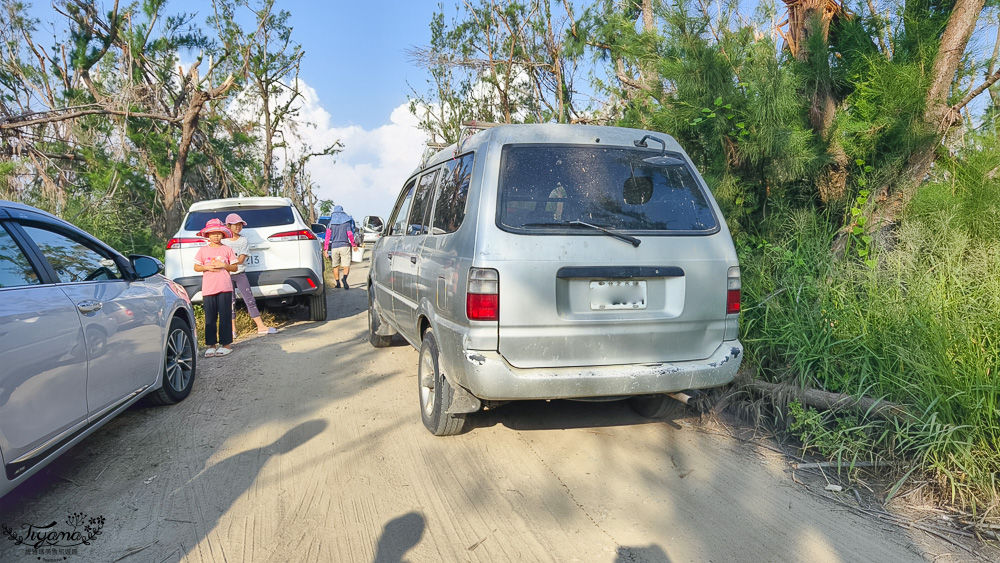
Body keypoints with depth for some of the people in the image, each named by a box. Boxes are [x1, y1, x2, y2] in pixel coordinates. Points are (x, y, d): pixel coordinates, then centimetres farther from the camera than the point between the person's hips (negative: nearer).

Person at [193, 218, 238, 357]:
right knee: (210, 318, 4)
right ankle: (211, 345, 10)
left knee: (225, 317, 0)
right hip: (208, 289, 1)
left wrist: (224, 265, -10)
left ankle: (226, 344, 7)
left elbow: (234, 267, 8)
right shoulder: (203, 250, 8)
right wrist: (207, 267, -7)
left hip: (225, 288, -1)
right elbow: (196, 267, 10)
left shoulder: (227, 249, 6)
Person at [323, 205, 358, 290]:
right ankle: (344, 278, -31)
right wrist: (354, 245, 8)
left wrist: (325, 249, -1)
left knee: (335, 267, 14)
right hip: (344, 246, -1)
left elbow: (328, 236, -1)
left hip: (334, 247, 2)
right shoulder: (347, 222, 1)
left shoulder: (330, 223, 5)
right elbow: (350, 235, -5)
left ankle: (338, 283, 16)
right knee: (346, 266, -4)